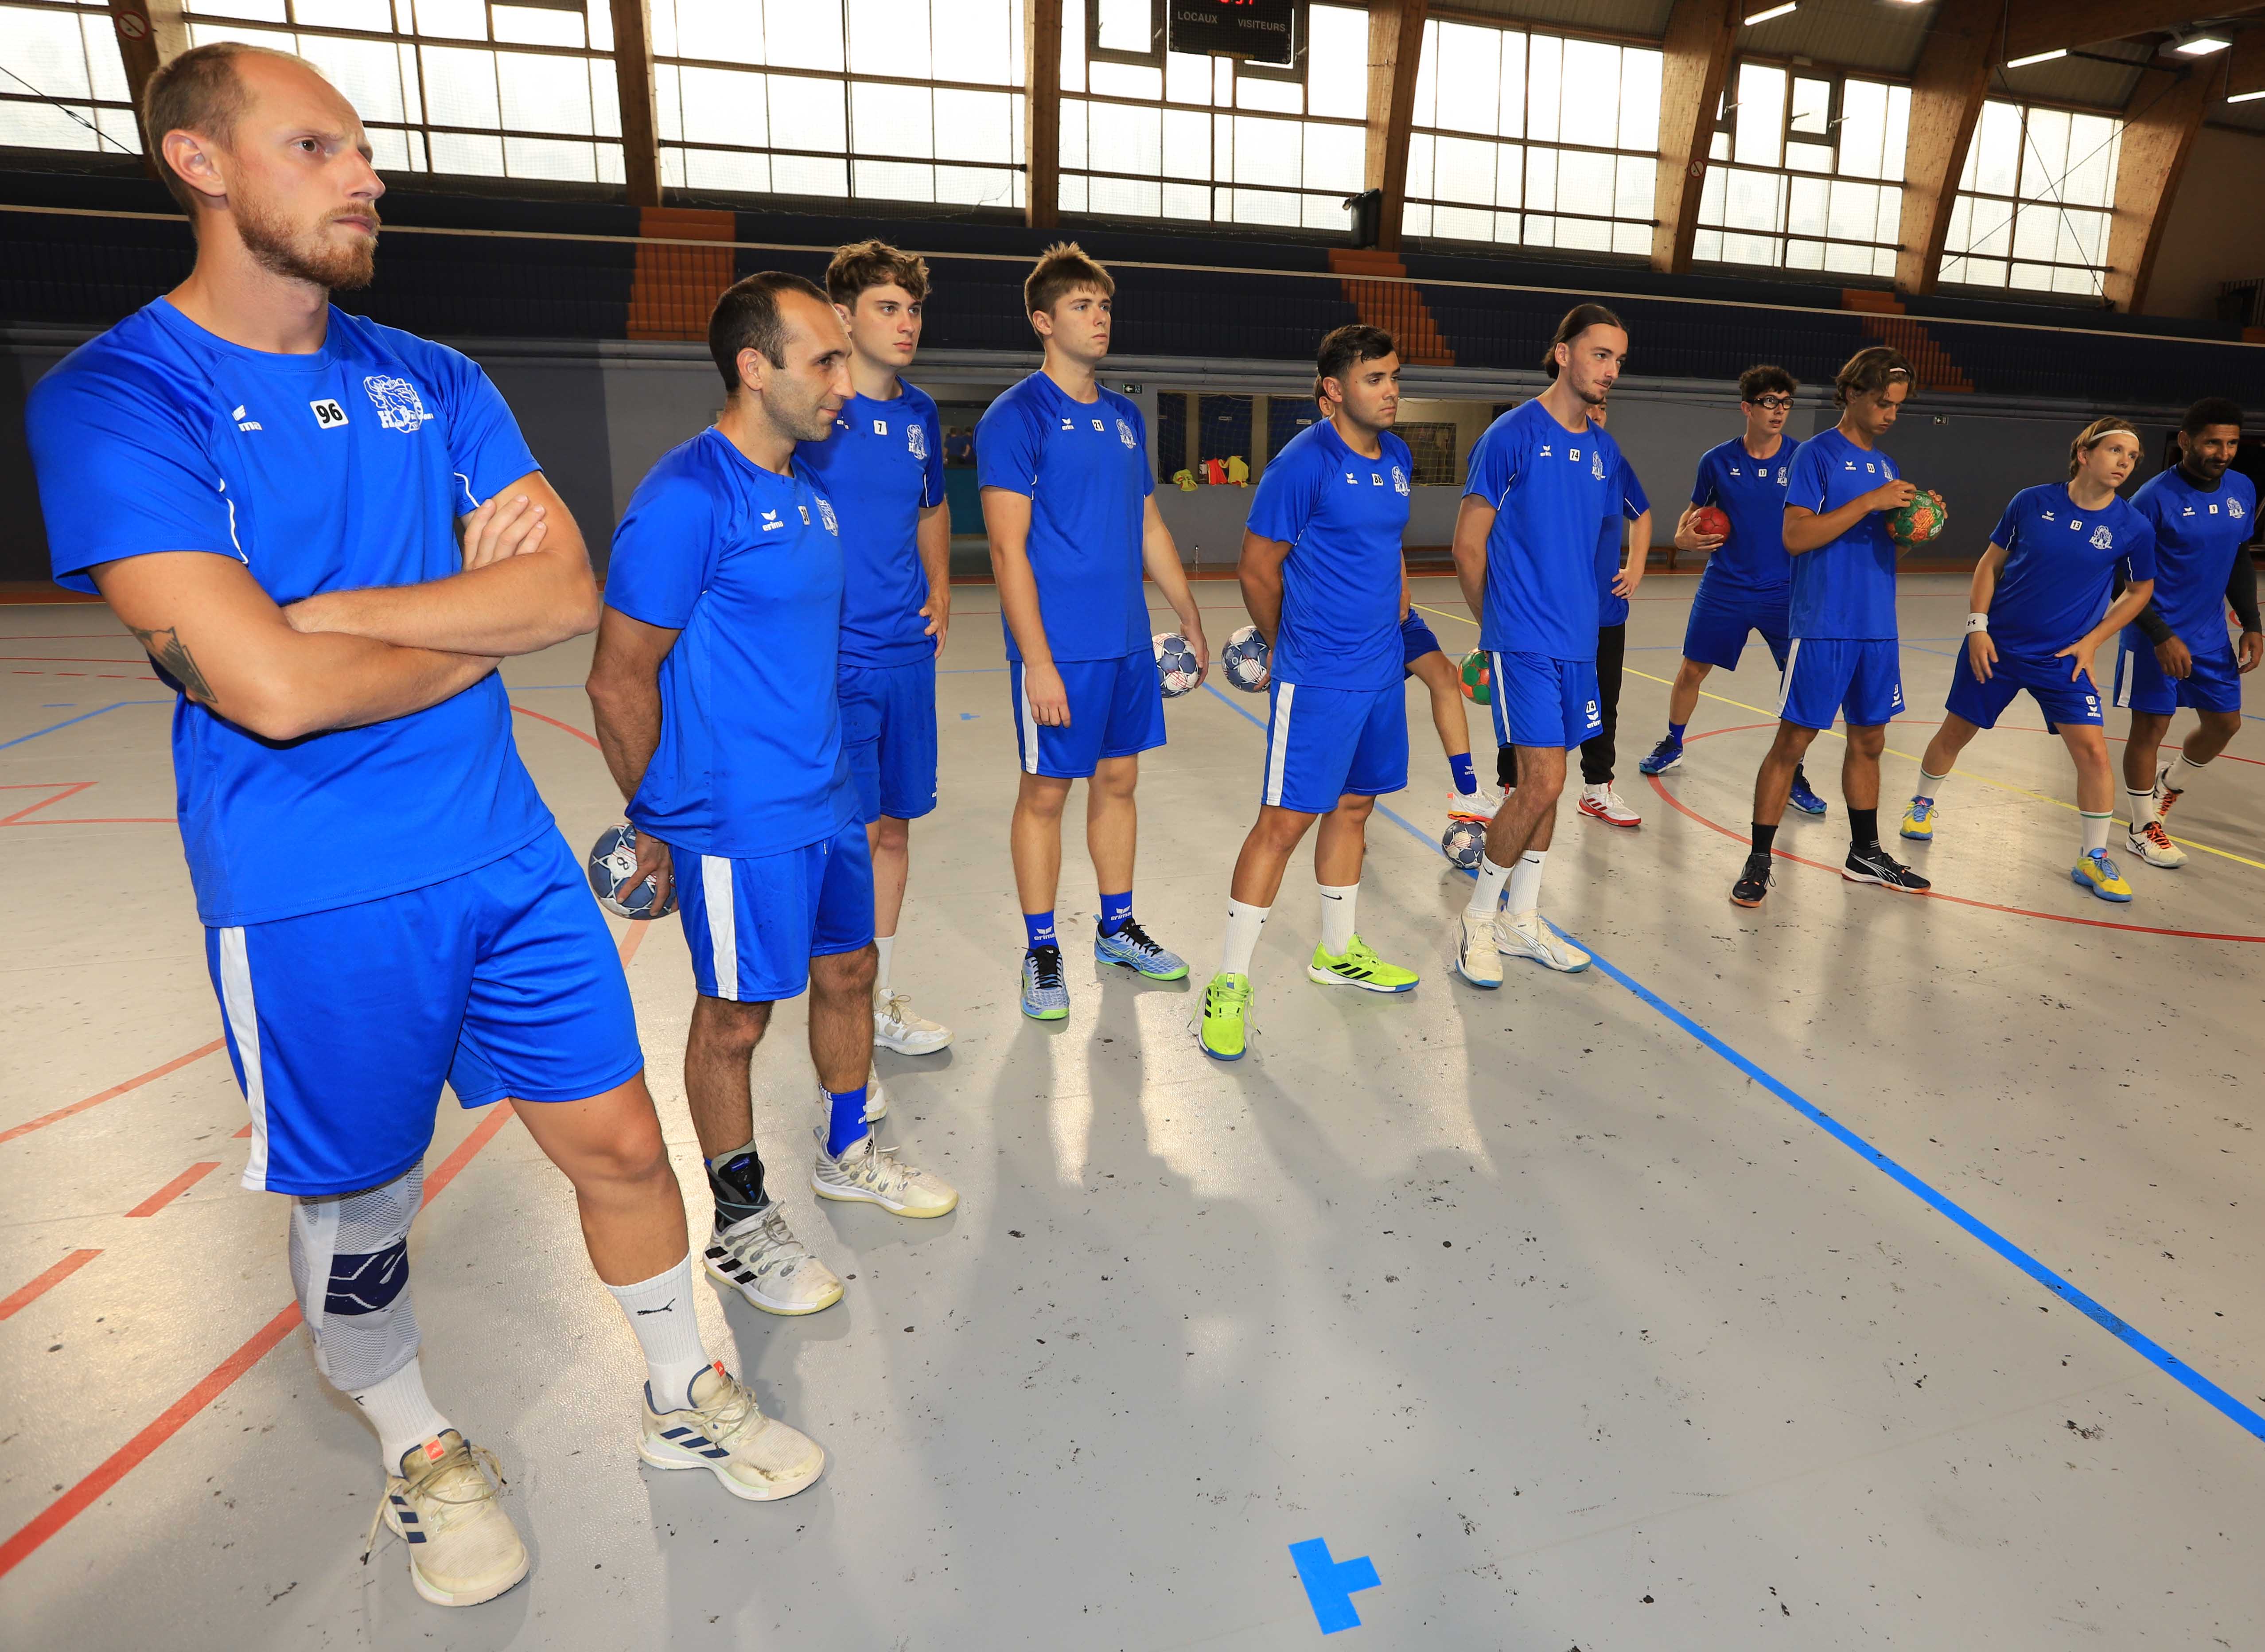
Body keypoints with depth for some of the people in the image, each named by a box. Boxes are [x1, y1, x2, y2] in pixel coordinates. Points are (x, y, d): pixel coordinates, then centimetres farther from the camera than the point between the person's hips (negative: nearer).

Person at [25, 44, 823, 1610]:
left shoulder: (436, 382, 7)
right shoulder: (114, 400, -10)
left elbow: (571, 594, -5)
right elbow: (272, 688, -22)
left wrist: (340, 611, -15)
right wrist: (480, 614, -7)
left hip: (507, 851, 4)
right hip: (314, 903, -4)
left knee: (621, 1140, 12)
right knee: (357, 1206, 14)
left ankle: (685, 1395, 37)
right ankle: (421, 1452, 43)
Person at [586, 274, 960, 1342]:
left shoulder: (806, 490, 11)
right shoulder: (686, 498, -17)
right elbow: (620, 682, -14)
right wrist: (655, 824, -5)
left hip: (825, 802, 8)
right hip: (738, 823, -8)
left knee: (848, 972, 18)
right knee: (735, 1017, 6)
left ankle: (848, 1154, 40)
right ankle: (740, 1223, 26)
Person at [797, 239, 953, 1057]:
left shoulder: (921, 414, 11)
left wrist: (940, 590, 13)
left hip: (907, 653, 6)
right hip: (830, 660, -6)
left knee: (893, 826, 13)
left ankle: (882, 1000, 29)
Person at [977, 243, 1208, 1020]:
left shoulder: (1124, 416, 13)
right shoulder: (1016, 417, -9)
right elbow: (1007, 549, -15)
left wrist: (1190, 618, 18)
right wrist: (1038, 663, -20)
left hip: (1128, 641, 7)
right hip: (1059, 646, -7)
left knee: (1118, 780, 14)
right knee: (1046, 791, 3)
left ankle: (1117, 928, 30)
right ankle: (1041, 952, 17)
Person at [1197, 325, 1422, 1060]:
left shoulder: (1398, 459, 11)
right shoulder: (1302, 463, -13)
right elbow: (1257, 568, -8)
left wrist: (1390, 632, 16)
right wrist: (1291, 649, 5)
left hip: (1381, 670, 8)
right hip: (1317, 680, -7)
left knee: (1353, 805, 16)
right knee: (1284, 822, -7)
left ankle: (1337, 952, 34)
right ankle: (1229, 984, 4)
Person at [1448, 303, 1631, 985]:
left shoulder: (1604, 450, 13)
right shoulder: (1512, 434, -7)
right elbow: (1468, 548, -5)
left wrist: (1576, 614, 16)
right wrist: (1501, 626, 4)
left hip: (1575, 641, 7)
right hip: (1524, 644, -7)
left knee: (1544, 782, 11)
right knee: (1543, 782, -11)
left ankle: (1521, 919, 24)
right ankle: (1477, 920, 6)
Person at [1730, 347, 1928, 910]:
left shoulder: (1885, 464, 17)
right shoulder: (1817, 454, -5)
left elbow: (1883, 542, 21)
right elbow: (1796, 536, -16)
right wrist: (1870, 502, -18)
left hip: (1877, 627, 7)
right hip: (1823, 626, -7)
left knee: (1869, 740, 13)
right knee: (1792, 741, -5)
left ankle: (1865, 854, 26)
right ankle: (1758, 861, 2)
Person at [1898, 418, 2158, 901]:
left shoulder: (2134, 528, -6)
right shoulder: (2032, 502, -7)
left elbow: (2140, 590, 8)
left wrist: (2091, 641, -2)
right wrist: (1978, 626, -5)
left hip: (2064, 659, 0)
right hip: (1997, 647, 0)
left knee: (2092, 750, -10)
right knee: (1955, 732, 11)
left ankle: (2094, 858, 5)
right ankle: (1924, 805, 38)